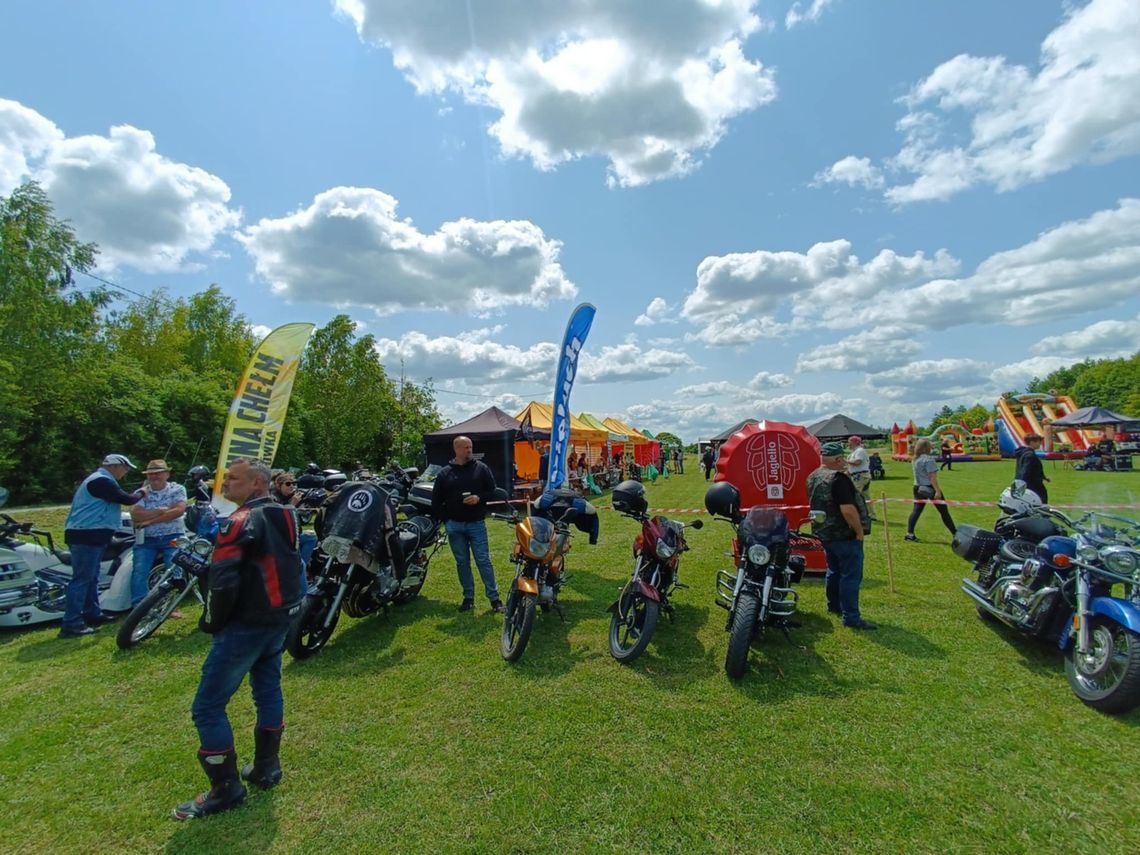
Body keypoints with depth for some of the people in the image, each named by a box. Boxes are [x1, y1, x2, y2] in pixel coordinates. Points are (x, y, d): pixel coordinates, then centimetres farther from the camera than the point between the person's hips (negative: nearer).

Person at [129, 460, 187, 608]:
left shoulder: (177, 489, 1)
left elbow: (179, 511, -14)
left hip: (172, 538, -2)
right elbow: (136, 515, -9)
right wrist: (162, 511, -16)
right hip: (146, 539, 3)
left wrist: (150, 520, -14)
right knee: (139, 572, -7)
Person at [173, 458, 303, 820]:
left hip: (247, 624, -9)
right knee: (268, 692, 21)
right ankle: (266, 767, 34)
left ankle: (226, 788, 14)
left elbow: (223, 581, -23)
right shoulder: (287, 516, 6)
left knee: (208, 707, 5)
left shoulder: (243, 521, -20)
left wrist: (211, 621, -7)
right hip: (282, 617, 9)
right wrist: (286, 606, 18)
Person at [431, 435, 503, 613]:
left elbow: (492, 491, 4)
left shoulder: (481, 468, 1)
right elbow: (436, 500, 7)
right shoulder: (445, 473, 4)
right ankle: (468, 598, 21)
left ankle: (494, 598, 4)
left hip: (476, 524, -2)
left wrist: (479, 498, -15)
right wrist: (445, 519, -1)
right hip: (454, 526, 2)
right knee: (462, 563, 10)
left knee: (484, 561, -2)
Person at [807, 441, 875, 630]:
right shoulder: (839, 478, -22)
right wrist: (859, 530, -17)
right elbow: (848, 510, -27)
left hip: (824, 533, 9)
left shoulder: (812, 478, 7)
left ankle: (834, 605, 36)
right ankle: (851, 617, 4)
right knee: (851, 575, -1)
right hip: (845, 535, -9)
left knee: (834, 570, 22)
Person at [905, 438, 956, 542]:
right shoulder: (928, 459, -15)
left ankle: (910, 533, 1)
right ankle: (954, 533, 15)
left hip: (919, 488, 7)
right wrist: (937, 490, -20)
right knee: (944, 511, 5)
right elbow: (932, 476, -19)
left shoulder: (915, 459, 9)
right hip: (930, 488, -7)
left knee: (916, 510, 5)